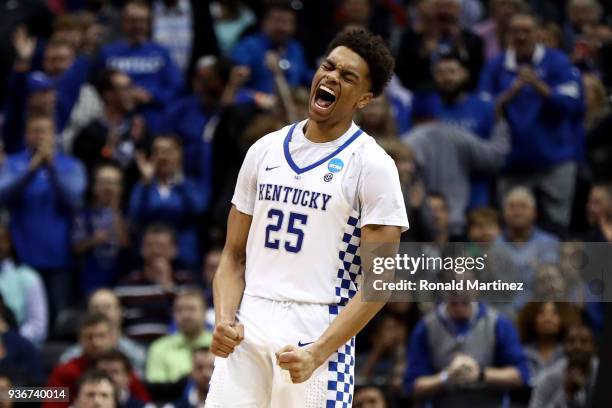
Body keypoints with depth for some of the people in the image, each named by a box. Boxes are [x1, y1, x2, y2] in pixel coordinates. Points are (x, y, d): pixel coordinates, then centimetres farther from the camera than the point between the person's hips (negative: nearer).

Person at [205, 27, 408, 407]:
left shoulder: (372, 165, -3)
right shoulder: (265, 150, 12)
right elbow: (234, 255, 15)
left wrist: (318, 353, -17)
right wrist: (224, 319, -4)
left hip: (318, 335, -4)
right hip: (248, 332, 4)